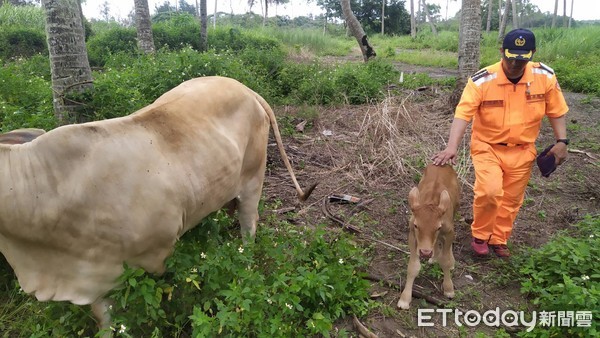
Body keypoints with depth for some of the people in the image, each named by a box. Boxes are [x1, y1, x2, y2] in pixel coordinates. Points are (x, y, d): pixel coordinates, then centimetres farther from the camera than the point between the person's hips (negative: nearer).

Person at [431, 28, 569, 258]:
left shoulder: (545, 76, -10)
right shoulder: (481, 80, -20)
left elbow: (555, 111, 3)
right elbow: (463, 114, -26)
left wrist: (562, 141, -2)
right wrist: (452, 147, -37)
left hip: (522, 150, 4)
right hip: (488, 147, -3)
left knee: (511, 200, 12)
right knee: (490, 192, -22)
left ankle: (498, 240, 35)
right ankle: (480, 235, 6)